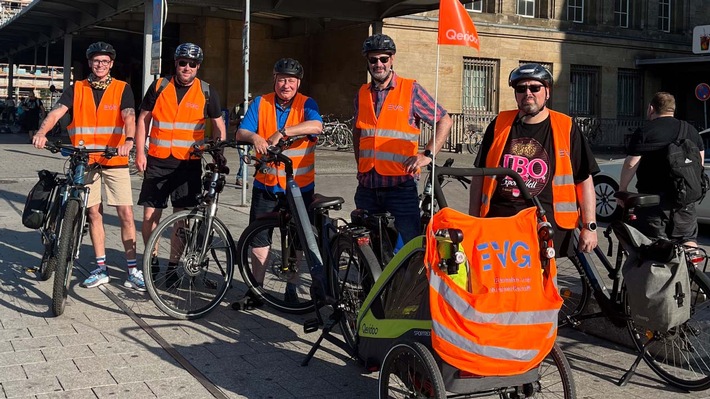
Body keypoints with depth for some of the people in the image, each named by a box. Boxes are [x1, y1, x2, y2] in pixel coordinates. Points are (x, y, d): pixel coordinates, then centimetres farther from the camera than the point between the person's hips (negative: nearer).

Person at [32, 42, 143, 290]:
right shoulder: (77, 89, 6)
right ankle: (101, 269, 17)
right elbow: (57, 112, -8)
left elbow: (129, 116, -14)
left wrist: (129, 140, -35)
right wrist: (42, 133, -28)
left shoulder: (122, 89, 1)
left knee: (126, 214, -6)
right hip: (86, 161, 2)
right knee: (94, 213, 7)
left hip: (115, 160, -2)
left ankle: (132, 270, 2)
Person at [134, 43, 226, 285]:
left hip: (189, 163, 0)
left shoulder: (207, 92, 1)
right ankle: (151, 261, 18)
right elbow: (143, 119, 8)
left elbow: (219, 126, 9)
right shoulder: (159, 87, 3)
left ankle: (173, 265, 17)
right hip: (157, 161, 1)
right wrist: (140, 152, 0)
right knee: (151, 215, 0)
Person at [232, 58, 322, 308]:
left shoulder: (306, 104, -2)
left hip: (299, 186, -1)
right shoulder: (260, 103, 4)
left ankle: (291, 290, 23)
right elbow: (241, 133, -5)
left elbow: (316, 126, -23)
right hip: (266, 184, 1)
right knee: (259, 237, 3)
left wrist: (281, 132, -30)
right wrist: (254, 137, -28)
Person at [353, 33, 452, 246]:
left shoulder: (410, 89, -2)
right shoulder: (362, 94, 12)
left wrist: (428, 155, -9)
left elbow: (444, 121, 1)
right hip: (367, 187, 5)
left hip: (400, 185, -5)